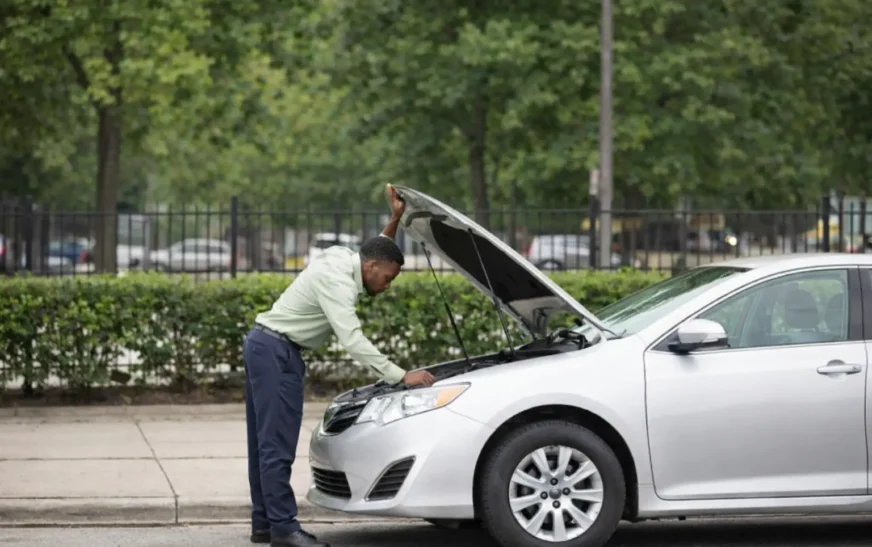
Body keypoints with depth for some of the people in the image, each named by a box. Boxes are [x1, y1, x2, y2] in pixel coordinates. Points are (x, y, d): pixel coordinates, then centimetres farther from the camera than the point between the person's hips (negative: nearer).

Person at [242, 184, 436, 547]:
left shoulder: (342, 258, 8)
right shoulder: (335, 279, -21)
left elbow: (378, 253, 31)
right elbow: (353, 340, -28)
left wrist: (394, 220, 14)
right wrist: (400, 377, -29)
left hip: (266, 348, 11)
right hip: (275, 349, -11)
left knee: (266, 441, 11)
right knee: (278, 444, -11)